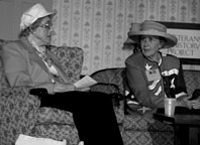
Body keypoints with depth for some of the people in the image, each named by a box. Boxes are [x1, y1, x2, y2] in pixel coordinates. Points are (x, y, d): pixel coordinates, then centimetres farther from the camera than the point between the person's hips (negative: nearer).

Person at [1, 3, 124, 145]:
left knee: (103, 99, -22)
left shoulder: (47, 52, 30)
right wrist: (55, 87, -14)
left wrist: (73, 86, 2)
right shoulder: (13, 48, 7)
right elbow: (19, 85, -7)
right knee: (84, 101, -34)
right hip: (40, 98, -7)